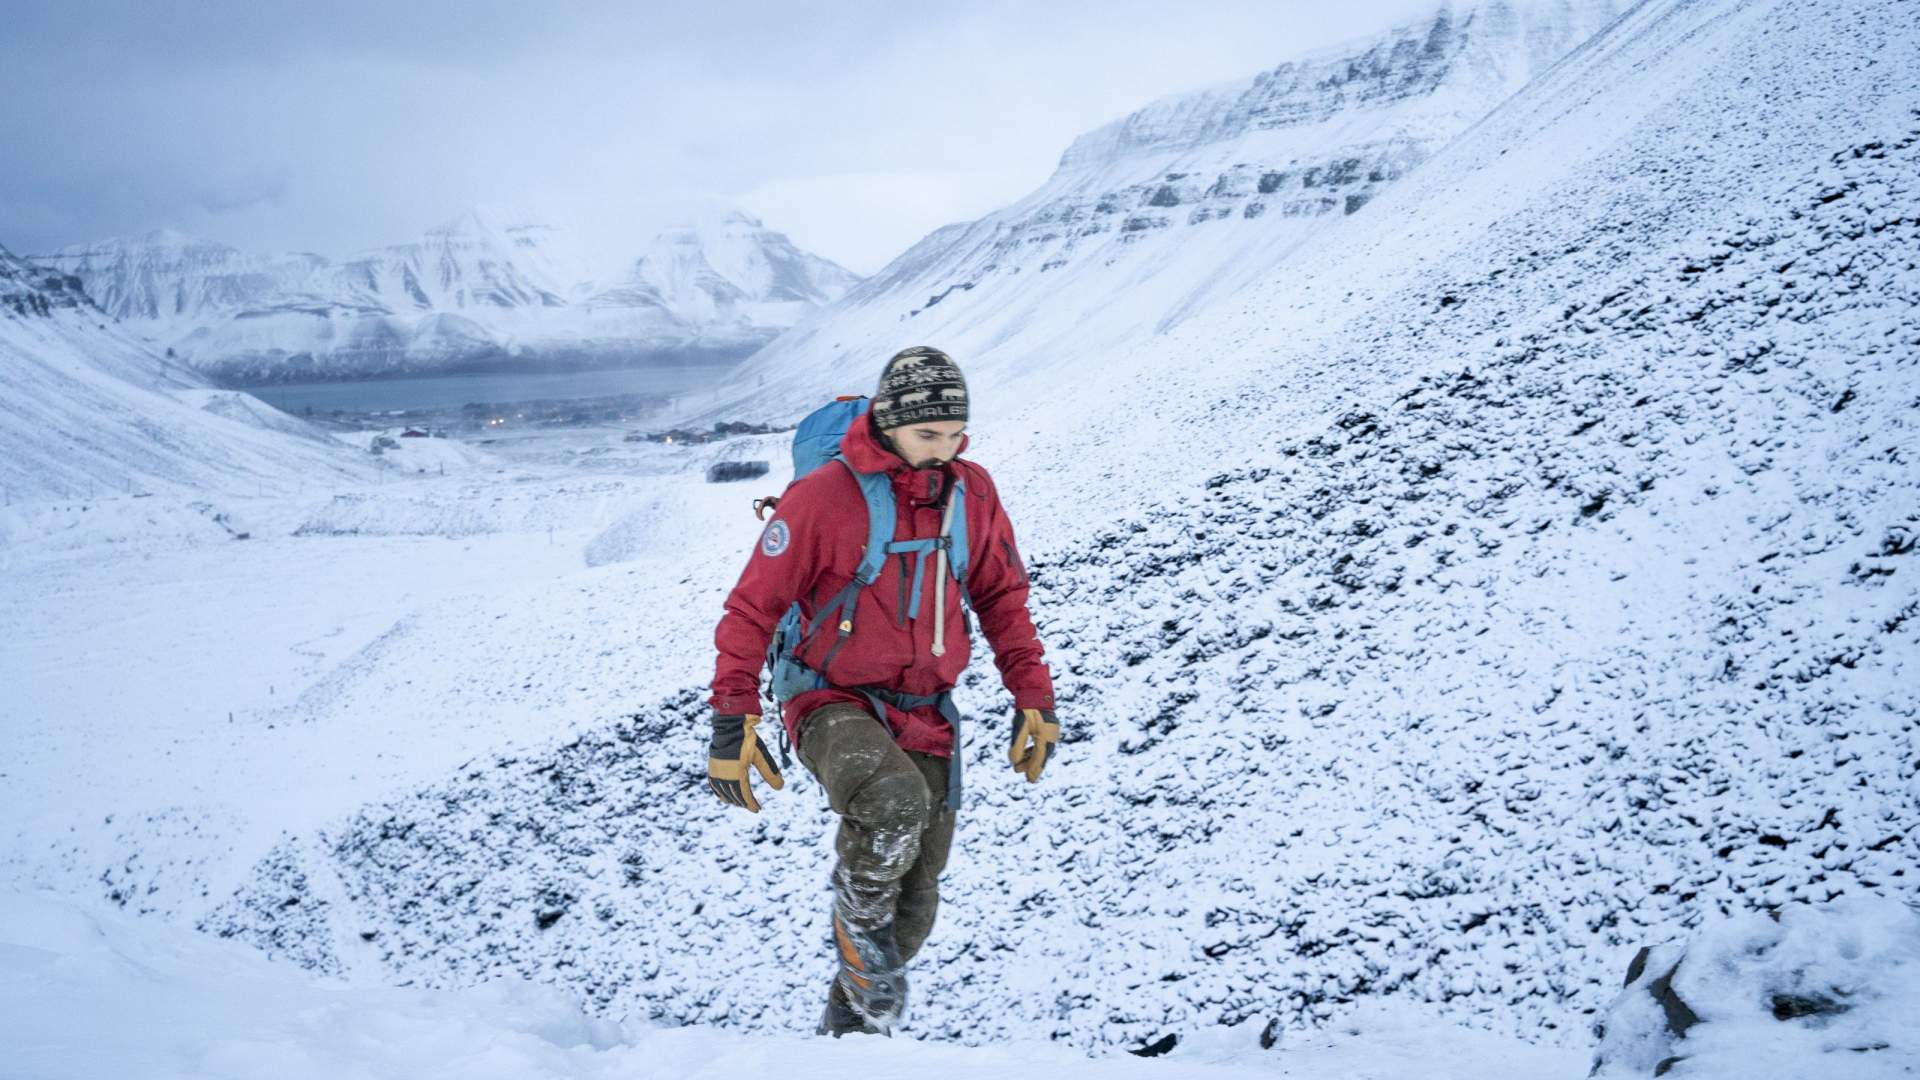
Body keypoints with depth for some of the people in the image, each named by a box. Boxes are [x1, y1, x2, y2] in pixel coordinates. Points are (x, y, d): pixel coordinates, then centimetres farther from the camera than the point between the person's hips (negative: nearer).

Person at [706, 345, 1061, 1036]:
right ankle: (858, 928, -7)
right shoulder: (822, 497, -14)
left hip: (926, 716, 5)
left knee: (915, 900, 9)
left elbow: (1002, 598, 12)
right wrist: (732, 724, -13)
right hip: (835, 706, -5)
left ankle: (854, 1022, 34)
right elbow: (752, 608, -10)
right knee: (897, 801, -36)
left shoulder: (972, 493, 1)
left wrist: (1034, 701, 6)